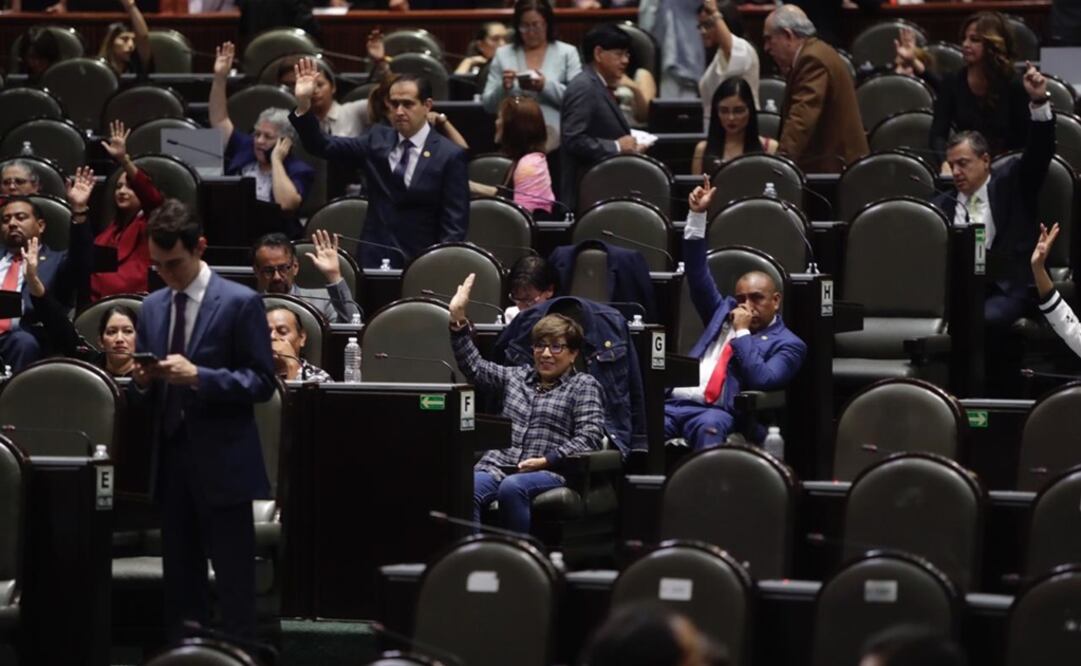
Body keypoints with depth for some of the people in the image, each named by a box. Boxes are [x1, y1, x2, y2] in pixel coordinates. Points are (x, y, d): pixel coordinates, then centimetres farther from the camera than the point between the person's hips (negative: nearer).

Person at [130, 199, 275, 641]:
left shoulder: (240, 303, -6)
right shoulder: (152, 307, 12)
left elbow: (262, 382, -9)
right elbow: (146, 394, 17)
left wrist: (198, 376, -21)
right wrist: (142, 381, -8)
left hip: (221, 462, -6)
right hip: (171, 457, 6)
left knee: (234, 584, -3)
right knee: (179, 583, 10)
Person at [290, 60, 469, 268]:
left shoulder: (450, 156, -4)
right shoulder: (378, 140, 8)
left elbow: (454, 225, -6)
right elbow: (321, 146, 6)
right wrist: (303, 105, -8)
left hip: (420, 266, -3)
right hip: (373, 261, 3)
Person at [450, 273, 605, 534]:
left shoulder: (583, 385, 11)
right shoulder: (517, 376, 27)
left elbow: (590, 437, 0)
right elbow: (474, 366, 26)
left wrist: (547, 459, -12)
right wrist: (458, 318, 16)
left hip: (549, 473, -4)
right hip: (497, 464, 4)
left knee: (512, 488, -40)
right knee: (464, 491, -32)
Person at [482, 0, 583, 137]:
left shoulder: (567, 53, 8)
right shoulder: (502, 54, 12)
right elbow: (488, 105, 11)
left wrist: (546, 86, -15)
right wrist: (503, 89, -9)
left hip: (555, 136, -1)